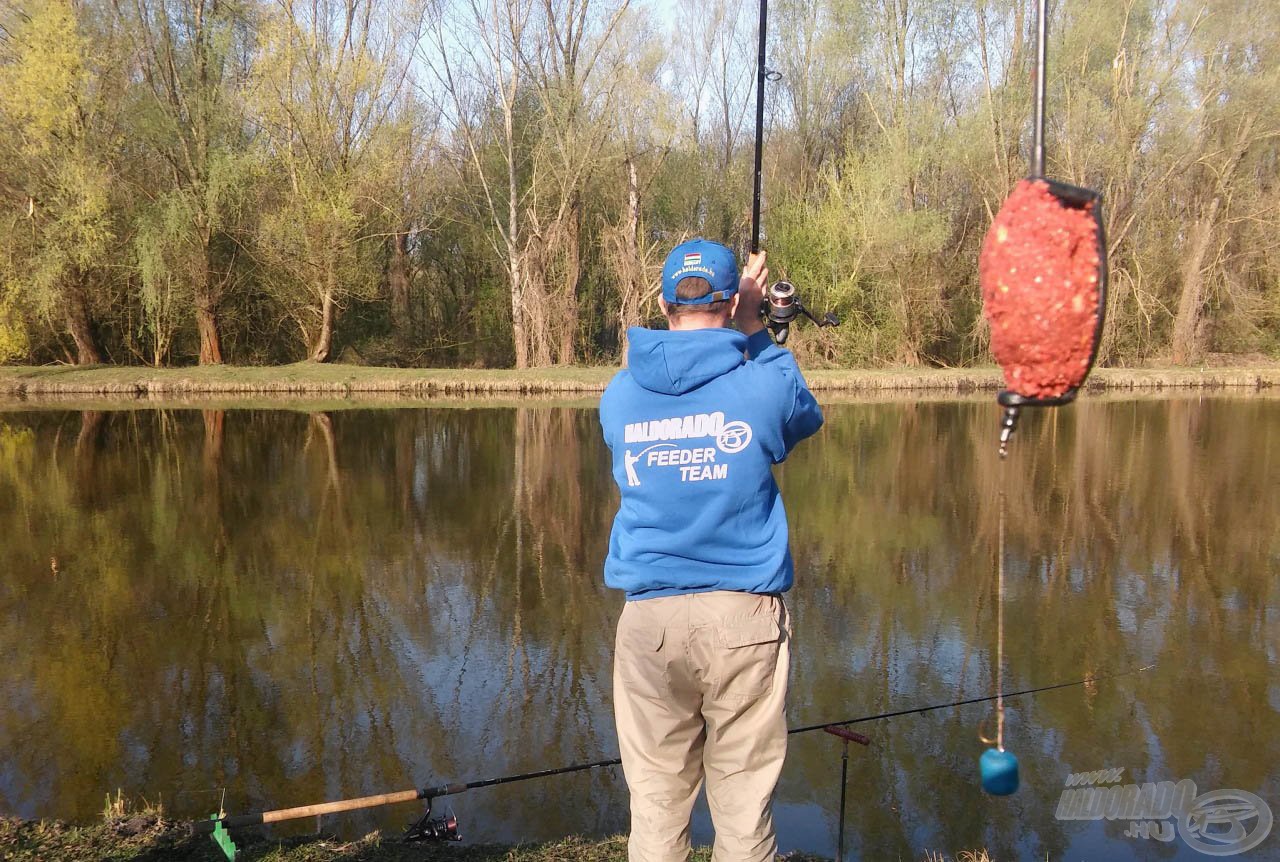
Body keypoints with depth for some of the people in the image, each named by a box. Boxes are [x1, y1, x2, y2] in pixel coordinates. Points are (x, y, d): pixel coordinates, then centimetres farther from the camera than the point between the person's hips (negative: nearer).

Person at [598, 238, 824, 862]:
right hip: (743, 617, -2)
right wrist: (753, 331, 20)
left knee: (655, 801, 11)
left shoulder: (619, 394, 3)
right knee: (744, 802, 7)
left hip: (647, 617, 2)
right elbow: (807, 416, 17)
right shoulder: (763, 384, -5)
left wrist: (741, 335, 23)